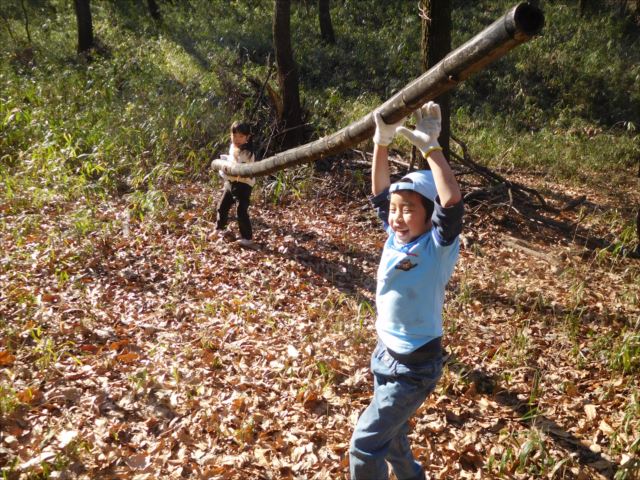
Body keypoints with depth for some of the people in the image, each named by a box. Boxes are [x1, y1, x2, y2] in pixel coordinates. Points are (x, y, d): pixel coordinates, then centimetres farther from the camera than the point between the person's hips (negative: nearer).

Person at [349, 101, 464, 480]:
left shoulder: (439, 246, -19)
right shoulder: (395, 236, -3)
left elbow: (453, 202, -35)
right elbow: (380, 193, -3)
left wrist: (430, 147, -34)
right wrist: (382, 143, -15)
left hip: (416, 364, -7)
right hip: (386, 353, 7)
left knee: (365, 443, -7)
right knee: (391, 436, 26)